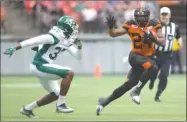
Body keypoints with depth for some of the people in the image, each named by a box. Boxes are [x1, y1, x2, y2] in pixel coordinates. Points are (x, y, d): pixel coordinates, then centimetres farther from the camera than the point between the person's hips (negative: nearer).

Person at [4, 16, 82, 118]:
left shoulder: (66, 41, 10)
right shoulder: (54, 37, -18)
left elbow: (78, 56, 17)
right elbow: (32, 41, -22)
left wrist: (79, 47, -5)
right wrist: (14, 48, -26)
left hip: (44, 67, 10)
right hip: (40, 66, -10)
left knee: (56, 94, 18)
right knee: (69, 73, -21)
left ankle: (27, 109, 27)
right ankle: (60, 104, -16)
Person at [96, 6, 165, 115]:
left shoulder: (154, 25, -3)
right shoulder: (132, 25, -5)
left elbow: (163, 42, -6)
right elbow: (113, 34, -1)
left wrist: (153, 38, -25)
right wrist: (111, 27, -22)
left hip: (148, 57, 3)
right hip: (135, 56, -3)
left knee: (128, 85, 4)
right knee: (153, 68, -33)